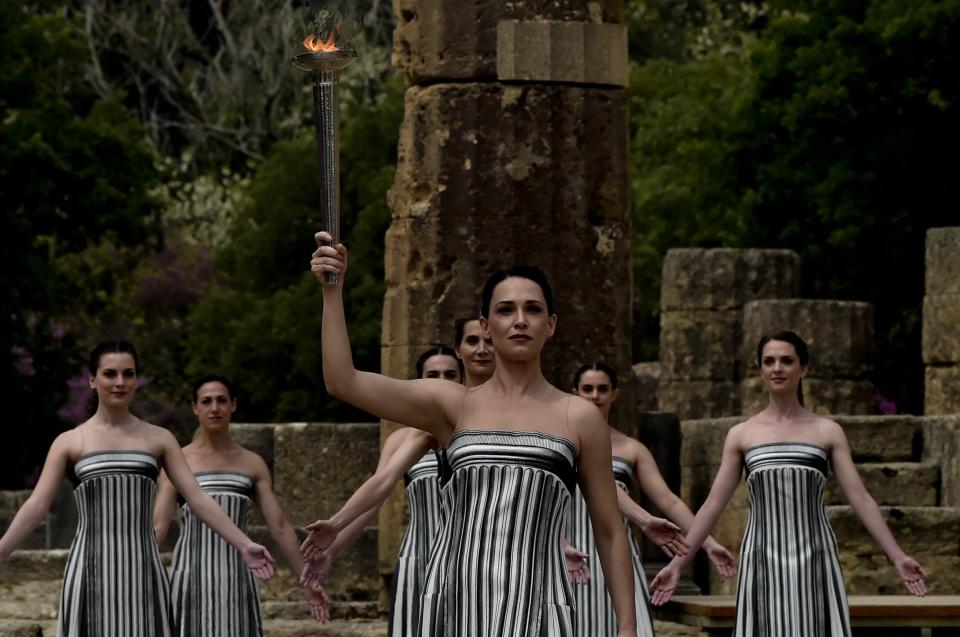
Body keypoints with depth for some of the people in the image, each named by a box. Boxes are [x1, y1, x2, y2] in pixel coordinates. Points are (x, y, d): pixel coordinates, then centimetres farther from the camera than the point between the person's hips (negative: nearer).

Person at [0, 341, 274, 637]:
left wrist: (244, 545, -4)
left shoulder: (159, 439, 9)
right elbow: (36, 505, 0)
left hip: (142, 571, 1)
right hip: (91, 571, -1)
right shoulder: (69, 442, 6)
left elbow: (197, 498, 5)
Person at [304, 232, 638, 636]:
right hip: (454, 605, 2)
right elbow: (343, 382, 2)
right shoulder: (452, 406, 12)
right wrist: (333, 290, -6)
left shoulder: (578, 418, 9)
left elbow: (610, 532, 11)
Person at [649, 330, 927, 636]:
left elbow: (860, 499, 3)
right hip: (763, 562, 1)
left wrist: (898, 558, -5)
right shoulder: (741, 435, 8)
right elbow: (712, 505, 9)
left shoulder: (827, 431, 6)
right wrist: (677, 563, 4)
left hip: (814, 562, 0)